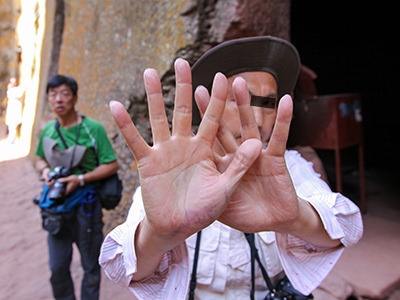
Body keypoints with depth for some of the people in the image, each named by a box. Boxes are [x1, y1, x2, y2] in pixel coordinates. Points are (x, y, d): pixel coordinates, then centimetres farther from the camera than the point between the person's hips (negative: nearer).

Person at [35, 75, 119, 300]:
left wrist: (80, 179, -21)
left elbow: (112, 165, -12)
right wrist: (45, 171, -3)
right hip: (56, 205, 4)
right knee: (58, 267, 16)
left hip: (85, 204, -4)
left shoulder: (93, 129, -12)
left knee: (91, 266, 12)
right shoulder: (48, 130, 4)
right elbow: (40, 159, 19)